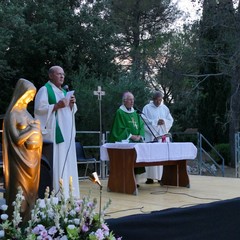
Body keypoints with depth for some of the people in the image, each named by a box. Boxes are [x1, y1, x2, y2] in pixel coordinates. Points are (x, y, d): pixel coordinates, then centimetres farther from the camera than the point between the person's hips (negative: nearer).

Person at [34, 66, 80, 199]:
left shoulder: (64, 91, 20)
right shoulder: (45, 90, -3)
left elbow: (70, 111, 23)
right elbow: (39, 109, -13)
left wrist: (71, 104, 3)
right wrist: (57, 106, -20)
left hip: (66, 132, 8)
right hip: (54, 132, -8)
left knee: (67, 161, 7)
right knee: (55, 162, -10)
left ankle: (67, 193, 12)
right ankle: (55, 195, -7)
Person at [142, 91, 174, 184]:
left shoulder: (165, 108, 13)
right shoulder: (147, 108, 2)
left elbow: (170, 120, 10)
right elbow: (144, 121, -5)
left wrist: (164, 121, -11)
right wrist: (156, 122, -15)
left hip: (163, 135, 3)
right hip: (151, 136, -3)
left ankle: (161, 176, 5)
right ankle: (150, 177, -4)